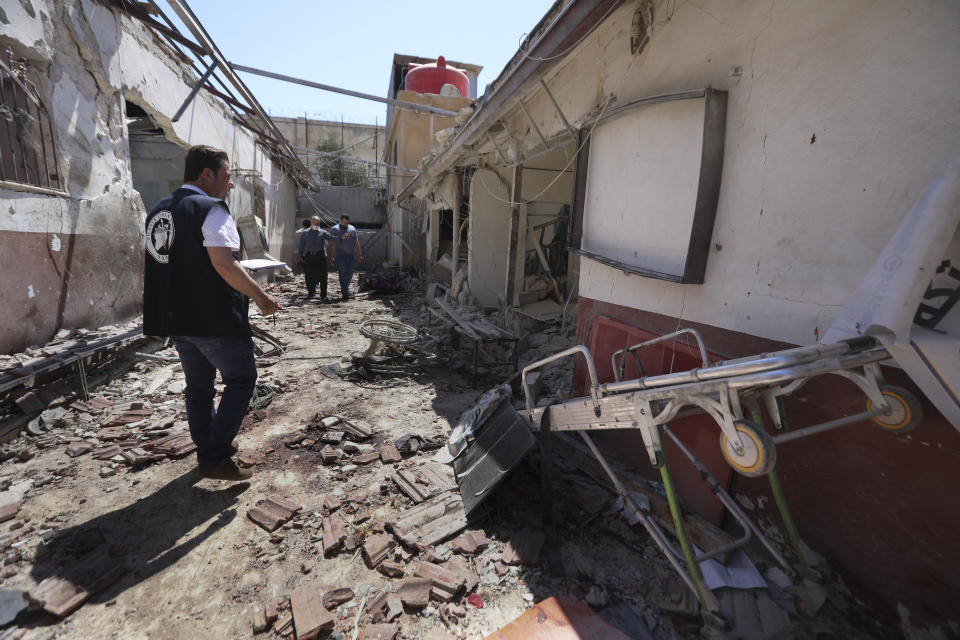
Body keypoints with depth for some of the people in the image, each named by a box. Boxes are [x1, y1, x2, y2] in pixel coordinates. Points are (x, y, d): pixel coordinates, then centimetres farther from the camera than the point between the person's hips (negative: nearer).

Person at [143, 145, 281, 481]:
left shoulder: (158, 211, 14)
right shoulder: (211, 208, -13)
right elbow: (224, 264, -23)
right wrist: (261, 296, -16)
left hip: (177, 317, 9)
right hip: (215, 319, -8)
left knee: (198, 386, 17)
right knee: (241, 380, 4)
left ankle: (209, 451, 30)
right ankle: (216, 458, 2)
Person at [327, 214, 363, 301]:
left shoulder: (352, 228, 11)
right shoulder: (334, 229, 2)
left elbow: (356, 242, 13)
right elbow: (330, 244, 2)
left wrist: (359, 255, 7)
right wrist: (331, 257, -4)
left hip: (350, 255, 3)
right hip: (340, 255, -3)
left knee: (349, 273, 5)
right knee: (342, 274, -8)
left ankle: (345, 289, 28)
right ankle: (345, 294, -8)